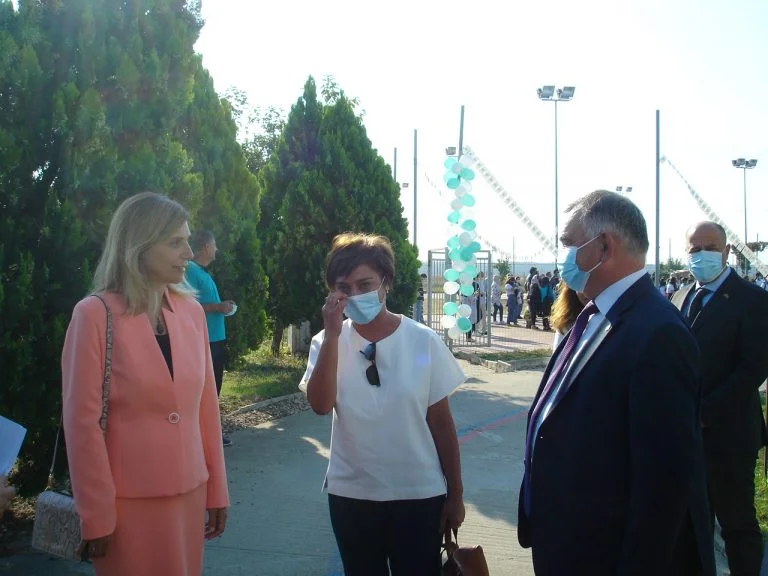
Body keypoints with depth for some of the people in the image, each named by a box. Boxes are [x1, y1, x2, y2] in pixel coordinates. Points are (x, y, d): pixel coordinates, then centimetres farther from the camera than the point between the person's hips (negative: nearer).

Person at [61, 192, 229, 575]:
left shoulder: (192, 312, 4)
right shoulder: (95, 315, -11)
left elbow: (205, 407, 8)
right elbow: (82, 422, -11)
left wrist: (216, 490, 9)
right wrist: (96, 516, -10)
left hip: (189, 494, 5)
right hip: (130, 502, -5)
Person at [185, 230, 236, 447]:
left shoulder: (204, 273, 16)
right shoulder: (191, 271, -14)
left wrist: (223, 307, 11)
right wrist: (218, 307, -19)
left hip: (216, 339, 10)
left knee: (213, 387, 15)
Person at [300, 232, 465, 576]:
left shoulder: (423, 341, -7)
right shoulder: (328, 343, -3)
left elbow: (441, 422, -2)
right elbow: (320, 405, -20)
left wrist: (455, 494, 2)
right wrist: (333, 335, -24)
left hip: (419, 495, -2)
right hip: (350, 495, 2)